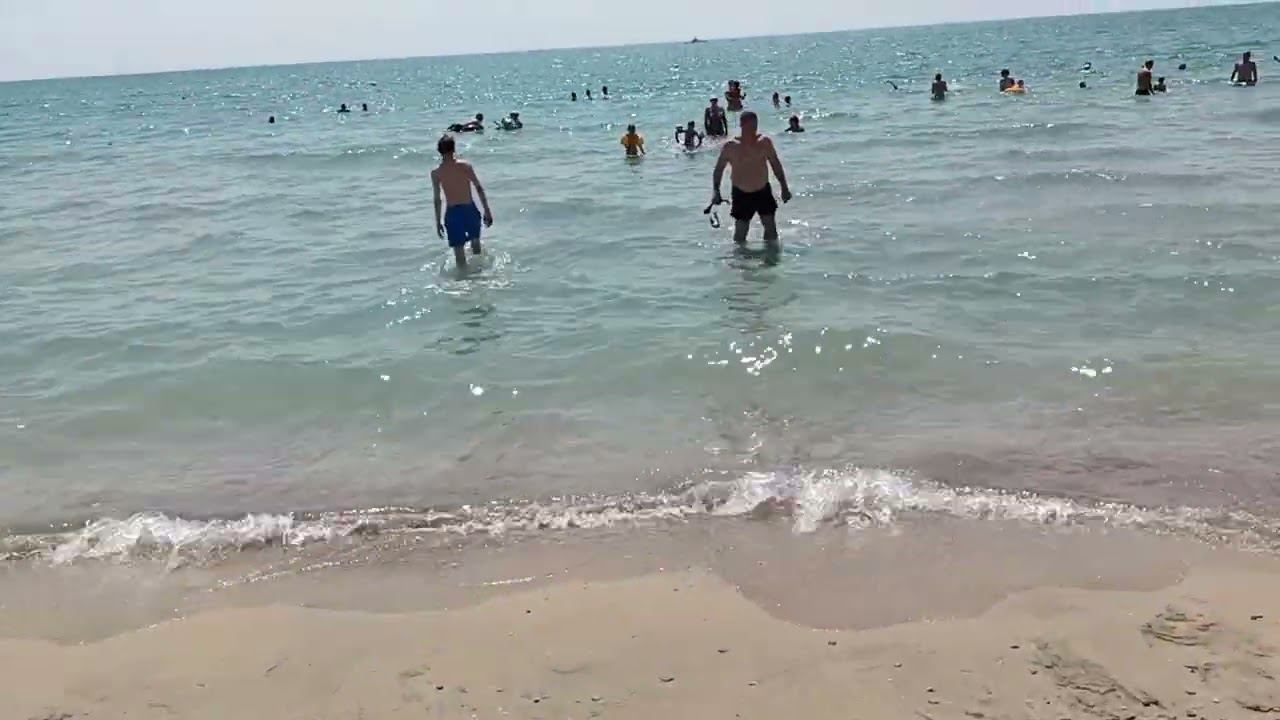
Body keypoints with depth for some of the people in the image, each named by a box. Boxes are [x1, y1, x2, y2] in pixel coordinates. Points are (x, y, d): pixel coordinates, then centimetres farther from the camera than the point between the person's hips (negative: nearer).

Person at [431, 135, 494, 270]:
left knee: (459, 250, 6)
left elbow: (437, 199, -1)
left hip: (453, 213, -1)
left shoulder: (436, 173, -4)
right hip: (470, 209, 1)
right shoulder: (465, 165, -5)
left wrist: (438, 221, 7)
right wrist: (487, 211, -1)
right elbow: (479, 188, -7)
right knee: (475, 240, 26)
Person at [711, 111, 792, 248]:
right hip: (741, 195, -2)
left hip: (763, 192, 2)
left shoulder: (765, 142, -4)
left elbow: (776, 165, 6)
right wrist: (716, 190, -13)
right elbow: (719, 169, -1)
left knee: (771, 227, -1)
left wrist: (784, 187, 5)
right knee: (740, 233, 3)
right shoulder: (730, 147, -10)